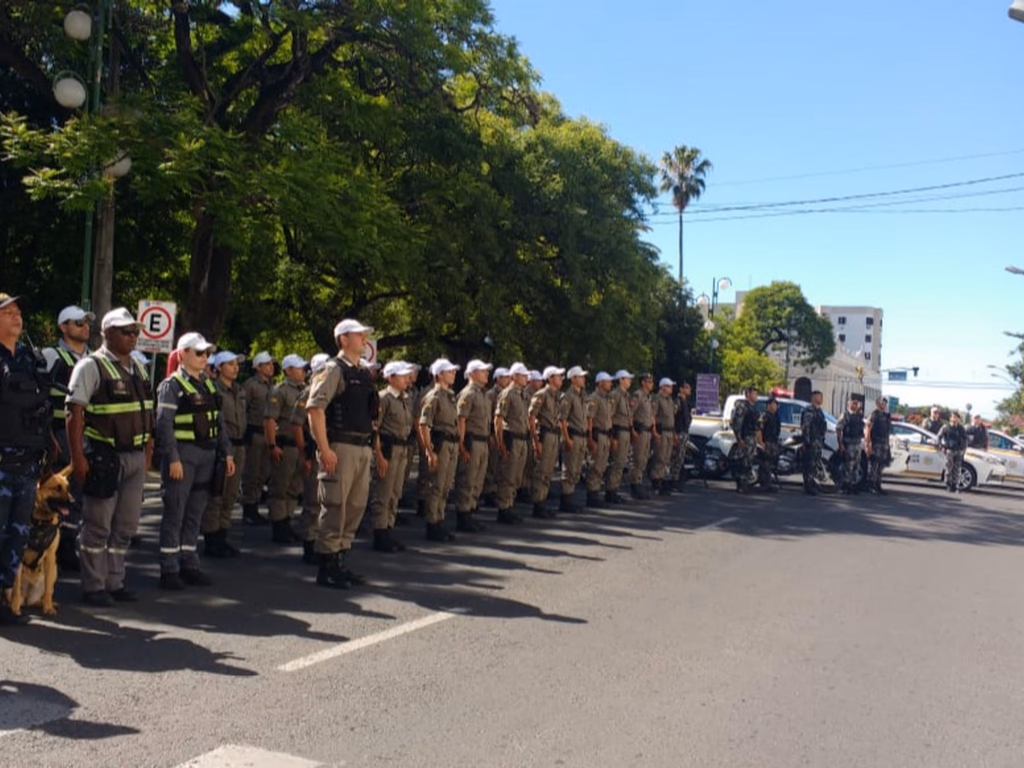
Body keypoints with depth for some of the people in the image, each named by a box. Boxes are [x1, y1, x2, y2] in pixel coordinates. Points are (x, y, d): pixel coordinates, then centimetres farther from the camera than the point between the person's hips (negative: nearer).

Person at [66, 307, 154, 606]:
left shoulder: (138, 368, 13)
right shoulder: (91, 366, -9)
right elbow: (75, 412, -14)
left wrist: (148, 451, 14)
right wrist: (77, 457, -18)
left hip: (135, 456, 7)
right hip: (104, 456, -7)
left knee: (126, 526, 12)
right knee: (98, 526, 2)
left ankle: (114, 582, 23)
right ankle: (93, 587, 13)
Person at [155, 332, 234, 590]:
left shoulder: (208, 384, 15)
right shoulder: (172, 385, -7)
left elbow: (218, 421, 16)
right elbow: (164, 424, -13)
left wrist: (227, 452, 11)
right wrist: (172, 459, -18)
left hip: (206, 456, 7)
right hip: (182, 456, -7)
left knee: (195, 514, 12)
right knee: (174, 513, -1)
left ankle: (189, 564, 20)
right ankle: (169, 569, 6)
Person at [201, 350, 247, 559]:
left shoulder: (240, 391, 15)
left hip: (238, 446, 8)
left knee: (230, 496, 12)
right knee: (215, 495, -3)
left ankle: (221, 537, 20)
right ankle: (210, 541, 4)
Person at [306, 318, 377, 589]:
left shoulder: (363, 373, 17)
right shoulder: (334, 369, -7)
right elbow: (314, 408, -16)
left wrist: (370, 445, 15)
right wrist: (324, 449, -20)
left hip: (363, 448, 8)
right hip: (341, 447, -8)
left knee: (356, 506, 12)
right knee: (334, 506, -4)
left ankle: (341, 562, 22)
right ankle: (327, 568, 5)